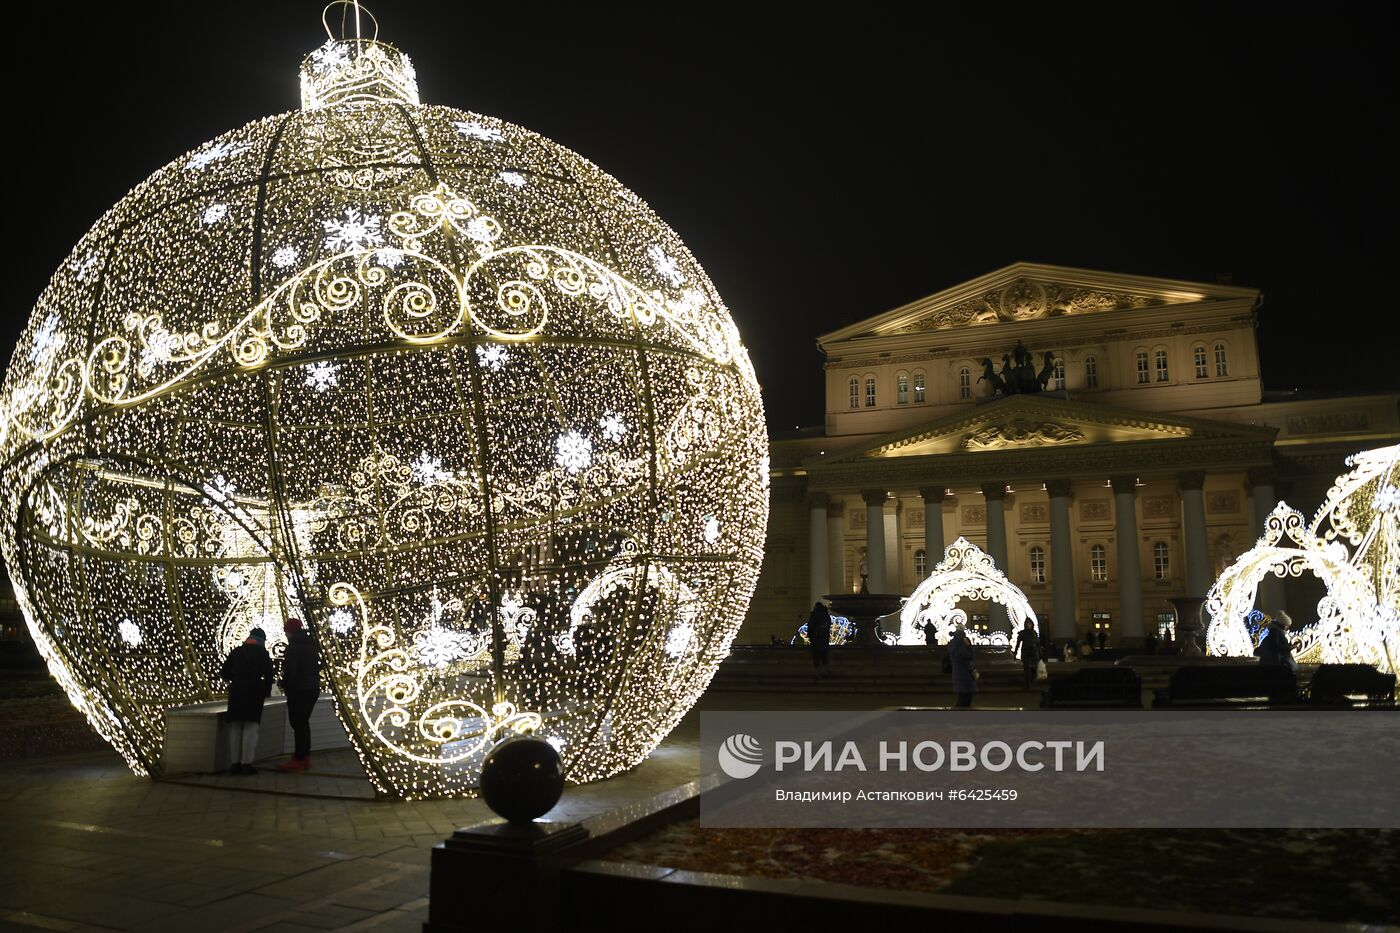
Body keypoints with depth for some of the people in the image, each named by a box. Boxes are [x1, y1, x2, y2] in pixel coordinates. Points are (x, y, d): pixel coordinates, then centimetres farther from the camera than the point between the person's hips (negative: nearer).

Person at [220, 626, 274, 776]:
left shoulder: (236, 652, 11)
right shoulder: (262, 653, 1)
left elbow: (224, 673, 10)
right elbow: (268, 674, -6)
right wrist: (266, 691, 7)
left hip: (236, 692, 4)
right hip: (254, 692, -4)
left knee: (235, 728, 8)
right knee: (250, 728, -3)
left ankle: (234, 763, 7)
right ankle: (246, 763, -7)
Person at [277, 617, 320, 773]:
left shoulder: (293, 647, -12)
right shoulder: (311, 645, 14)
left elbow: (290, 670, -18)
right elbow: (317, 666, 14)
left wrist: (285, 685, -4)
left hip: (298, 690, -8)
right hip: (314, 688, 8)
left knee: (298, 723, -5)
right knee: (304, 722, 17)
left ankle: (299, 760, -5)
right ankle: (305, 756, 21)